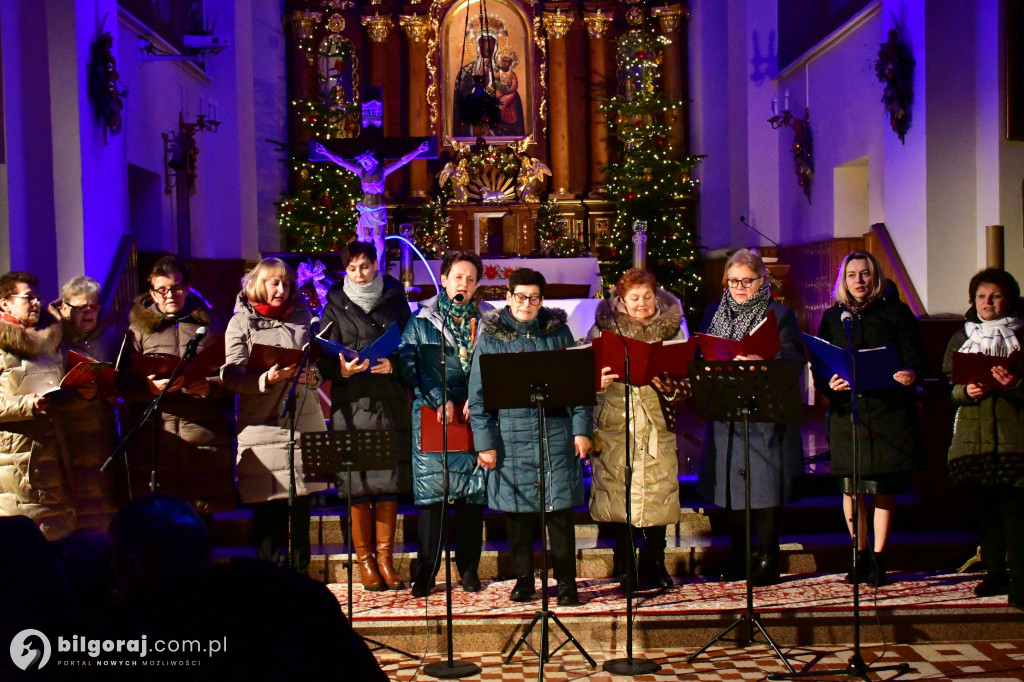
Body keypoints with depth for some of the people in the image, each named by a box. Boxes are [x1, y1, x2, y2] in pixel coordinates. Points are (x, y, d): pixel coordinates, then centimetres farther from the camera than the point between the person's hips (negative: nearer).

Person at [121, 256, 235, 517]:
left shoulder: (206, 323, 16)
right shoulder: (139, 327, 14)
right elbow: (125, 384, 5)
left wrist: (209, 386, -12)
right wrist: (150, 388, -16)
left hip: (204, 436, 1)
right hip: (155, 437, 0)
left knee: (203, 514, -3)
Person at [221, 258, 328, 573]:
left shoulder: (301, 317, 17)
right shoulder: (241, 322, 6)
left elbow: (320, 362, 20)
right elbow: (231, 376, -5)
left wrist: (312, 375, -3)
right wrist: (267, 379, -22)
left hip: (304, 423, 3)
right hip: (262, 426, -3)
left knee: (301, 511, 3)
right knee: (268, 511, -3)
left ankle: (300, 574, 11)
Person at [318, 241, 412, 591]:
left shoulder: (396, 302, 11)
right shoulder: (336, 306, 8)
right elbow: (324, 360, 4)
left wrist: (393, 366, -12)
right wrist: (341, 369, -17)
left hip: (391, 403, 1)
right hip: (351, 404, -1)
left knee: (389, 483, 1)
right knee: (357, 485, -2)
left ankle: (386, 558, 11)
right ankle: (365, 560, 8)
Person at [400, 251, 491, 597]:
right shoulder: (421, 321, 7)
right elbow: (411, 367, 1)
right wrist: (441, 400, -10)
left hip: (475, 415, 2)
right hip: (432, 414, -2)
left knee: (473, 492, 4)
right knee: (431, 491, -3)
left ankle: (469, 568, 14)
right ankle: (426, 570, 3)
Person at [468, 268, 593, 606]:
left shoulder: (558, 331, 7)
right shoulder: (491, 336, 3)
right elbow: (478, 394, 2)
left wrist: (581, 429, 1)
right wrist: (484, 442, -3)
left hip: (556, 433, 0)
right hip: (512, 435, 0)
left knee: (560, 509, 0)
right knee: (517, 511, 7)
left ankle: (566, 582, 9)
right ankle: (523, 579, 21)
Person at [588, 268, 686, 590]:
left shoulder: (671, 328, 7)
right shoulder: (605, 328, 3)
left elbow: (685, 379, 5)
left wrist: (671, 387, -17)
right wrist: (597, 380, -21)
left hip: (658, 424, 1)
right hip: (615, 423, -1)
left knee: (658, 491, 0)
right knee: (619, 491, 0)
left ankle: (654, 564, 13)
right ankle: (626, 567, 12)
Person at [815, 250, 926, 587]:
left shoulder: (896, 312, 6)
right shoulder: (832, 317, 13)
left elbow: (915, 356, 0)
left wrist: (909, 374, -22)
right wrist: (829, 382, -12)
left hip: (889, 411, -2)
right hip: (847, 412, 2)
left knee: (883, 489, 1)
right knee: (850, 488, 2)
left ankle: (878, 557, 10)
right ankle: (861, 556, 15)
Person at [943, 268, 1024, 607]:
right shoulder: (961, 338, 16)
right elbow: (947, 386, 11)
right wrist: (966, 390, -9)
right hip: (973, 436, 4)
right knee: (985, 509, 8)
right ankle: (995, 571, 18)